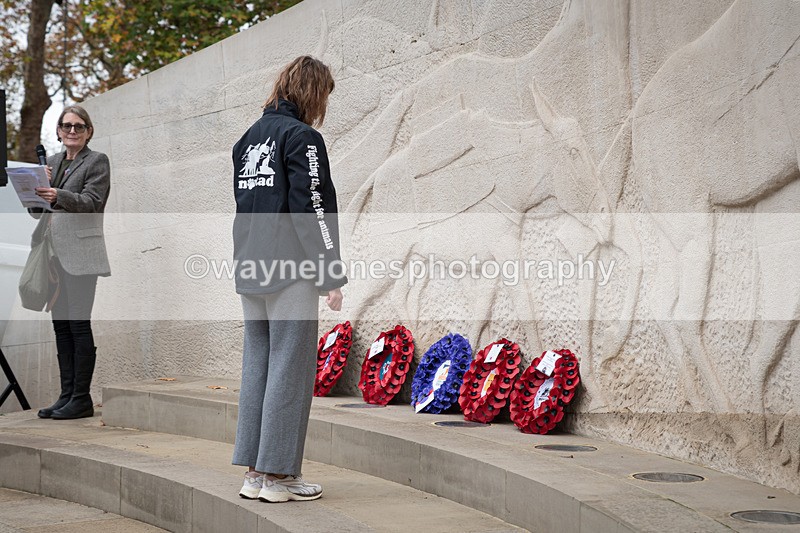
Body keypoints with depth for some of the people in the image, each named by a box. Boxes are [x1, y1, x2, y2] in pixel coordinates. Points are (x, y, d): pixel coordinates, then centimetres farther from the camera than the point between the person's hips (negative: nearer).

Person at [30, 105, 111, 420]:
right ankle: (66, 395, 11)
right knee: (61, 325, 7)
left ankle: (81, 399, -5)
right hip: (54, 254, 7)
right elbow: (36, 210, 18)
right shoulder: (51, 163, 20)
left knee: (79, 324, -8)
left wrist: (58, 196, -29)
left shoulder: (97, 161, 0)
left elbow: (92, 201, -14)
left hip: (80, 254, -7)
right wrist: (38, 186, -2)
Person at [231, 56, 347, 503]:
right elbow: (312, 209, -15)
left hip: (252, 271, 8)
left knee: (257, 365, 10)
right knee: (290, 368, -4)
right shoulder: (302, 137, -9)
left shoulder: (249, 139, 17)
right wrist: (332, 275, -12)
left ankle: (255, 472, 14)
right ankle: (278, 474, -2)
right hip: (291, 271, -8)